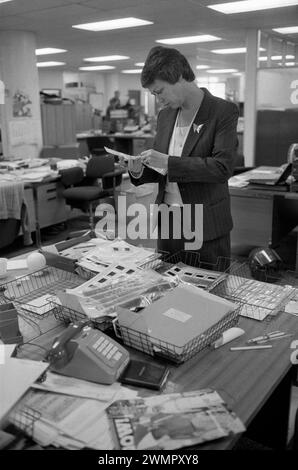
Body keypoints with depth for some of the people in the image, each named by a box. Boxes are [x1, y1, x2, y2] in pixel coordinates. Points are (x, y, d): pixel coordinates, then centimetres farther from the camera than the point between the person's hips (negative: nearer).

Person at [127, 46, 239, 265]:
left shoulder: (224, 111, -9)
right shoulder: (165, 115, 10)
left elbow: (223, 167, -20)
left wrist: (167, 162, -23)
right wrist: (140, 172, -5)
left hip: (206, 227, -5)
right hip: (167, 222, 6)